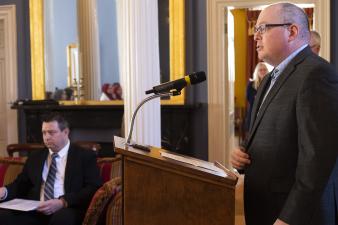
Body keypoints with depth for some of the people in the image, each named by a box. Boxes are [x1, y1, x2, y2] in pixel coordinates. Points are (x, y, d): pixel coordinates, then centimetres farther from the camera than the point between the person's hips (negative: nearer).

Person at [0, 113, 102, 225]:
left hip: (66, 212, -3)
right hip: (35, 212, 4)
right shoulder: (35, 157, 23)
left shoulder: (85, 156, 7)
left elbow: (93, 188, -4)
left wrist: (63, 202, -18)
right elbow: (21, 185, 22)